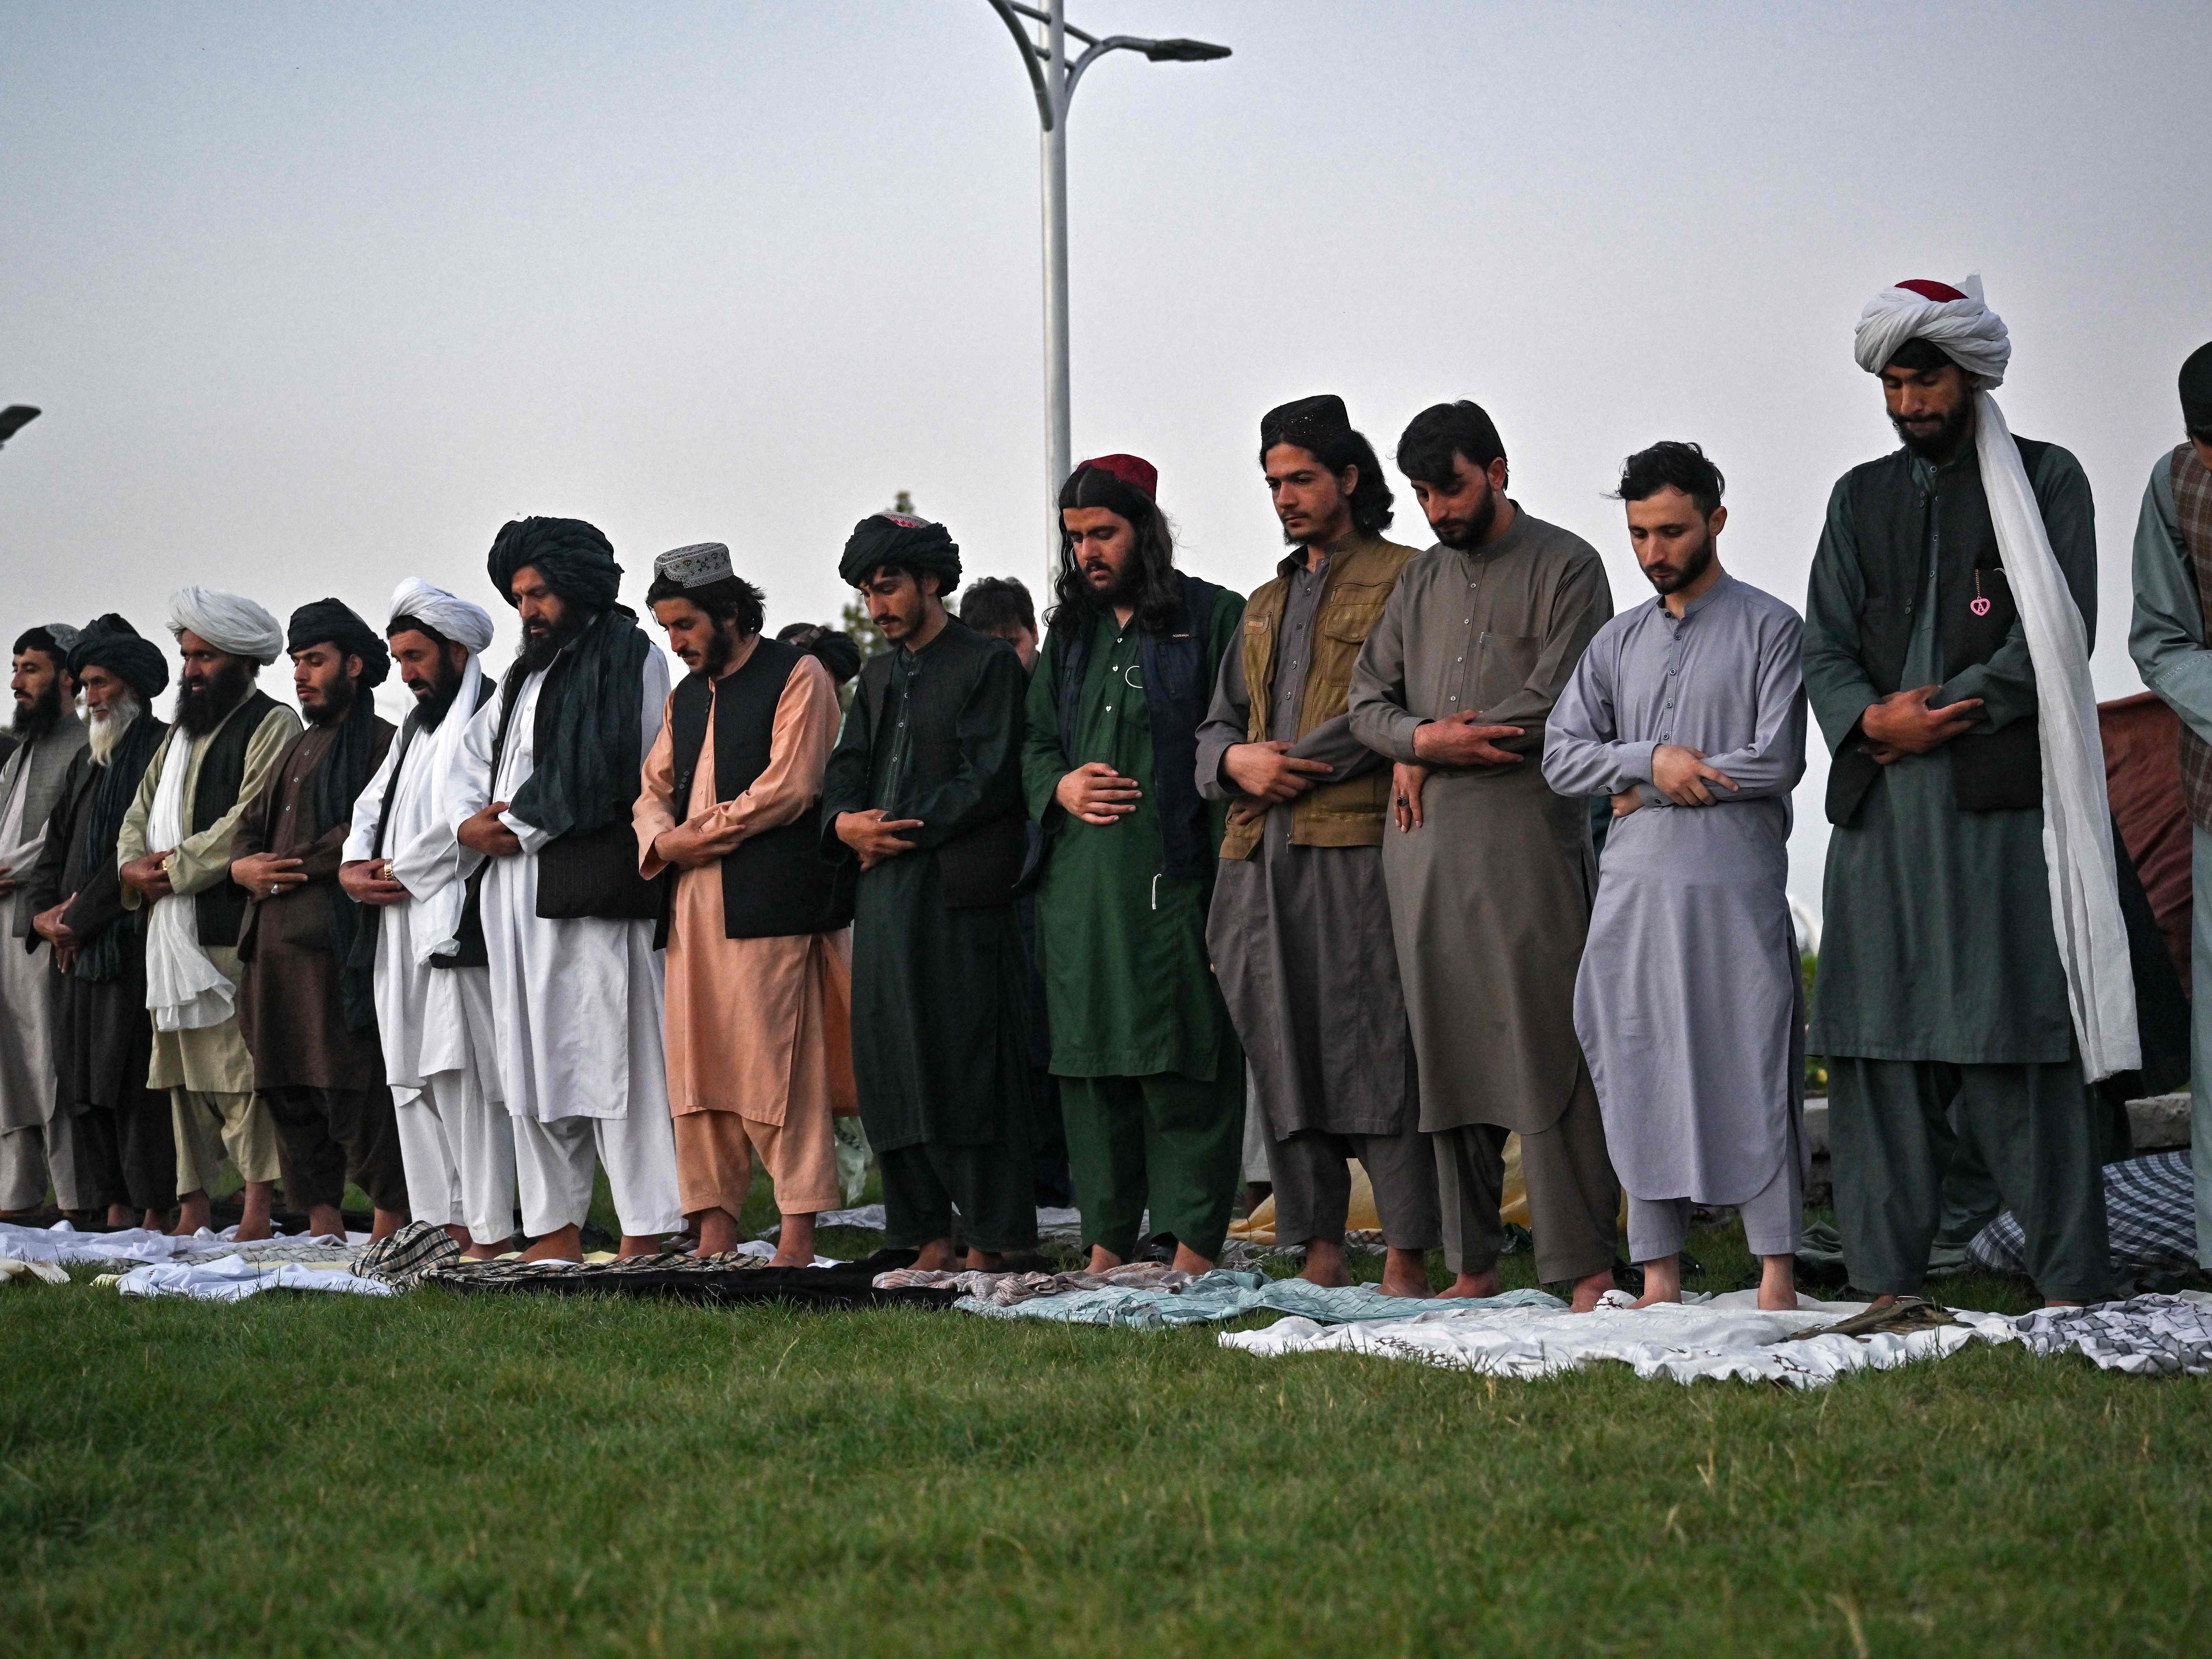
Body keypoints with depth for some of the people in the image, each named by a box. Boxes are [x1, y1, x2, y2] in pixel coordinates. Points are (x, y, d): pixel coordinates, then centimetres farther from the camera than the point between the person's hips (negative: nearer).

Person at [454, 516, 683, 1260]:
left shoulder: (631, 660, -2)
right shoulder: (527, 674, 24)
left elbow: (612, 778, -12)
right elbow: (475, 754, 22)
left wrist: (517, 827, -8)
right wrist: (471, 820, 1)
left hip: (594, 890, -8)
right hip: (519, 896, 9)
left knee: (612, 1056, -11)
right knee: (535, 1060, 7)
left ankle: (645, 1236, -10)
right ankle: (557, 1233, 11)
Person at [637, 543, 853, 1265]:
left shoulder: (797, 677, -2)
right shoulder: (686, 697, 22)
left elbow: (789, 787, -11)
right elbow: (653, 790, 21)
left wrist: (697, 835, -7)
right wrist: (661, 839, -3)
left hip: (770, 901, -7)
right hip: (695, 904, 7)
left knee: (777, 1065, -8)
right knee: (697, 1066, 4)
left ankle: (798, 1233, -4)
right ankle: (715, 1227, 8)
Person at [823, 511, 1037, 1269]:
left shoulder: (988, 665, -1)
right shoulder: (879, 675, 22)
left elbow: (990, 781, -9)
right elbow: (846, 771, 18)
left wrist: (899, 830, -11)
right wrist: (846, 823, -4)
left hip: (959, 893, -7)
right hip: (884, 895, 7)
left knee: (968, 1069, -7)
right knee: (892, 1066, 4)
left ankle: (988, 1242, -4)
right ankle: (929, 1240, 9)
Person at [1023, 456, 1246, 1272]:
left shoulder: (1214, 618, 0)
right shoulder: (1071, 632, 17)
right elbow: (1035, 740, 23)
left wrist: (1227, 871, -14)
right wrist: (1060, 787, -1)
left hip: (1175, 876, -6)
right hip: (1082, 882, 6)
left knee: (1183, 1062, -7)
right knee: (1090, 1060, 7)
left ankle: (1193, 1250, -4)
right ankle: (1106, 1246, 14)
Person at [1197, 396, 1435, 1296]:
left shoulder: (1403, 581, 3)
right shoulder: (1267, 603, 26)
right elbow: (1218, 724, 25)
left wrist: (1291, 765, -7)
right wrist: (1236, 761, 1)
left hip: (1359, 850, -7)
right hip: (1260, 855, 7)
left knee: (1379, 1053, -9)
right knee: (1285, 1059, 5)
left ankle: (1406, 1258, -9)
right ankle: (1319, 1253, 8)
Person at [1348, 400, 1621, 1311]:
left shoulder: (1564, 566, 1)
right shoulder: (1420, 578, 20)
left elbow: (1556, 704, -10)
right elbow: (1368, 699, 15)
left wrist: (1425, 754, -4)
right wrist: (1422, 739, -7)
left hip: (1528, 834, -6)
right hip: (1425, 842, 6)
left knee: (1548, 1053, -9)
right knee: (1449, 1057, 5)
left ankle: (1586, 1266, -8)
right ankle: (1472, 1265, 9)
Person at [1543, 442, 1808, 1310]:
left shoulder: (1770, 629, 2)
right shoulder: (1619, 641, 17)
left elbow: (1777, 762, -9)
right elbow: (1560, 756, 10)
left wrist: (1652, 786, -4)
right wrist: (1653, 758, -7)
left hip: (1736, 886, -5)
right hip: (1634, 883, 5)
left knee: (1751, 1072, -6)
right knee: (1643, 1076, 4)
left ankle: (1777, 1276, -2)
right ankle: (1658, 1277, 8)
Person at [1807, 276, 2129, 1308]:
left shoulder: (2046, 481, 7)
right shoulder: (1860, 497, 19)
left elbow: (2057, 636, -3)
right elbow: (1826, 646, 13)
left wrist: (1931, 716, -10)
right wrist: (1872, 720, -8)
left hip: (2002, 798, -4)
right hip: (1880, 806, 4)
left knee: (2019, 1043, -8)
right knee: (1878, 1039, 0)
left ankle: (2070, 1281, -6)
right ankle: (1885, 1280, 3)